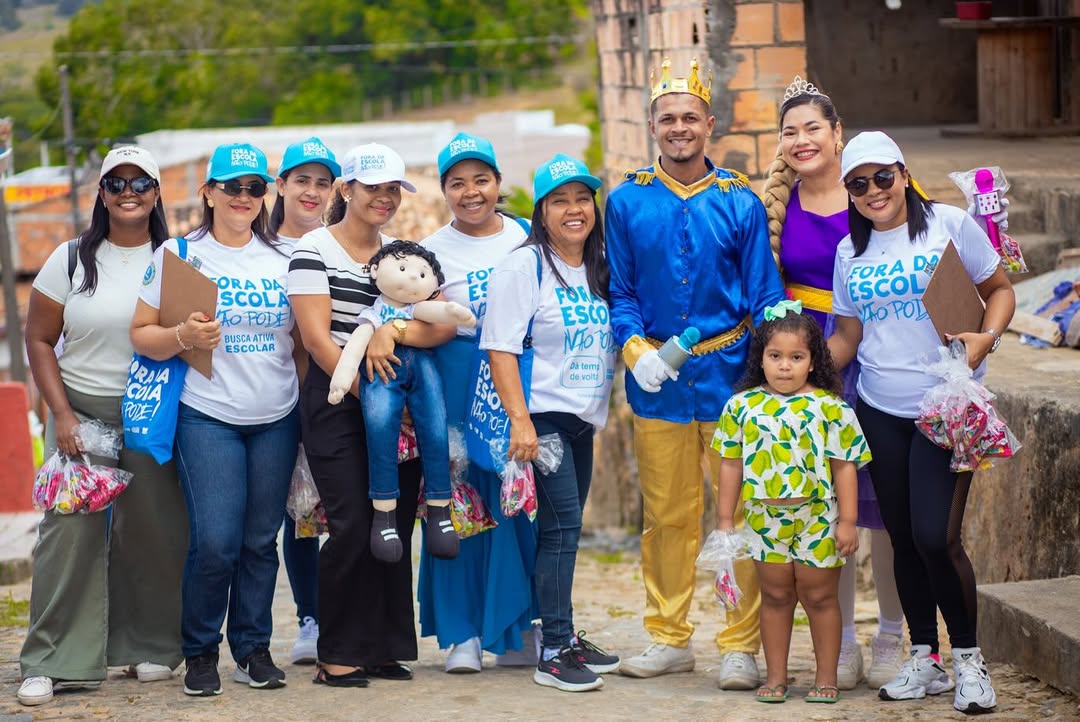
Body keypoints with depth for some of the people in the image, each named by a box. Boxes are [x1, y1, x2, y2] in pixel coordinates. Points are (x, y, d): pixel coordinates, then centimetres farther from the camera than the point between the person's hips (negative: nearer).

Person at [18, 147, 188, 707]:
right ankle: (53, 662, -4)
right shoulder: (71, 260, 4)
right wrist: (61, 414, -5)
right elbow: (39, 341, 4)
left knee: (153, 530, 1)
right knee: (70, 531, -7)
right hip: (82, 412, 0)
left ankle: (149, 647, 17)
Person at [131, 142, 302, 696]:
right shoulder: (179, 254, 0)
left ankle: (254, 649, 18)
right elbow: (142, 335, -2)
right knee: (216, 541, -11)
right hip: (208, 420, -3)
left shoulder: (282, 259, 10)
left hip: (277, 420, 3)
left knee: (261, 540, 5)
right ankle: (200, 651, 7)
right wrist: (183, 336, -21)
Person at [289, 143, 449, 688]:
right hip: (336, 403, -5)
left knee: (395, 526, 3)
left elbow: (444, 324, 0)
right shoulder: (315, 250, -2)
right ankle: (339, 656, 0)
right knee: (353, 527, -10)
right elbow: (317, 338, -11)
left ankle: (386, 649, 12)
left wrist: (394, 329, -20)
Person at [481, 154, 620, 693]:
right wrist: (519, 420, -21)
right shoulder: (524, 267, -9)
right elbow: (500, 348, -14)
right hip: (543, 415, -7)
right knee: (561, 524, -11)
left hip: (584, 419, 7)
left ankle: (564, 638, 19)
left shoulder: (599, 271, 12)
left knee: (566, 528, 11)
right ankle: (553, 654, -9)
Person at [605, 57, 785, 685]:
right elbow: (620, 292, 9)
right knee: (667, 515, 9)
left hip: (728, 372, -1)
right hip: (657, 377, 2)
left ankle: (742, 646, 8)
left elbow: (765, 295, 2)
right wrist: (636, 349, -8)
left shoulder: (740, 202, 1)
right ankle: (670, 638, 22)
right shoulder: (627, 202, 5)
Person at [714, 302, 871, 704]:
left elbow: (844, 467, -4)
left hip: (817, 520, -2)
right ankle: (776, 677, 19)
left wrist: (847, 521, -7)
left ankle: (826, 678, 16)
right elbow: (731, 464, 6)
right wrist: (725, 519, 6)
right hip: (765, 519, 2)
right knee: (775, 596, 11)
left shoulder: (830, 407, -6)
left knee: (819, 596, 6)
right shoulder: (742, 406, 1)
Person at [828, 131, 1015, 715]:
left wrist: (985, 337, -15)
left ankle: (968, 659, 4)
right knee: (903, 538, 7)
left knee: (936, 536, -14)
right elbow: (847, 338, 14)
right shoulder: (850, 252, 11)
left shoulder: (949, 224, -2)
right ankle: (924, 660, 20)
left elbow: (1000, 289, 4)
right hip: (880, 412, 4)